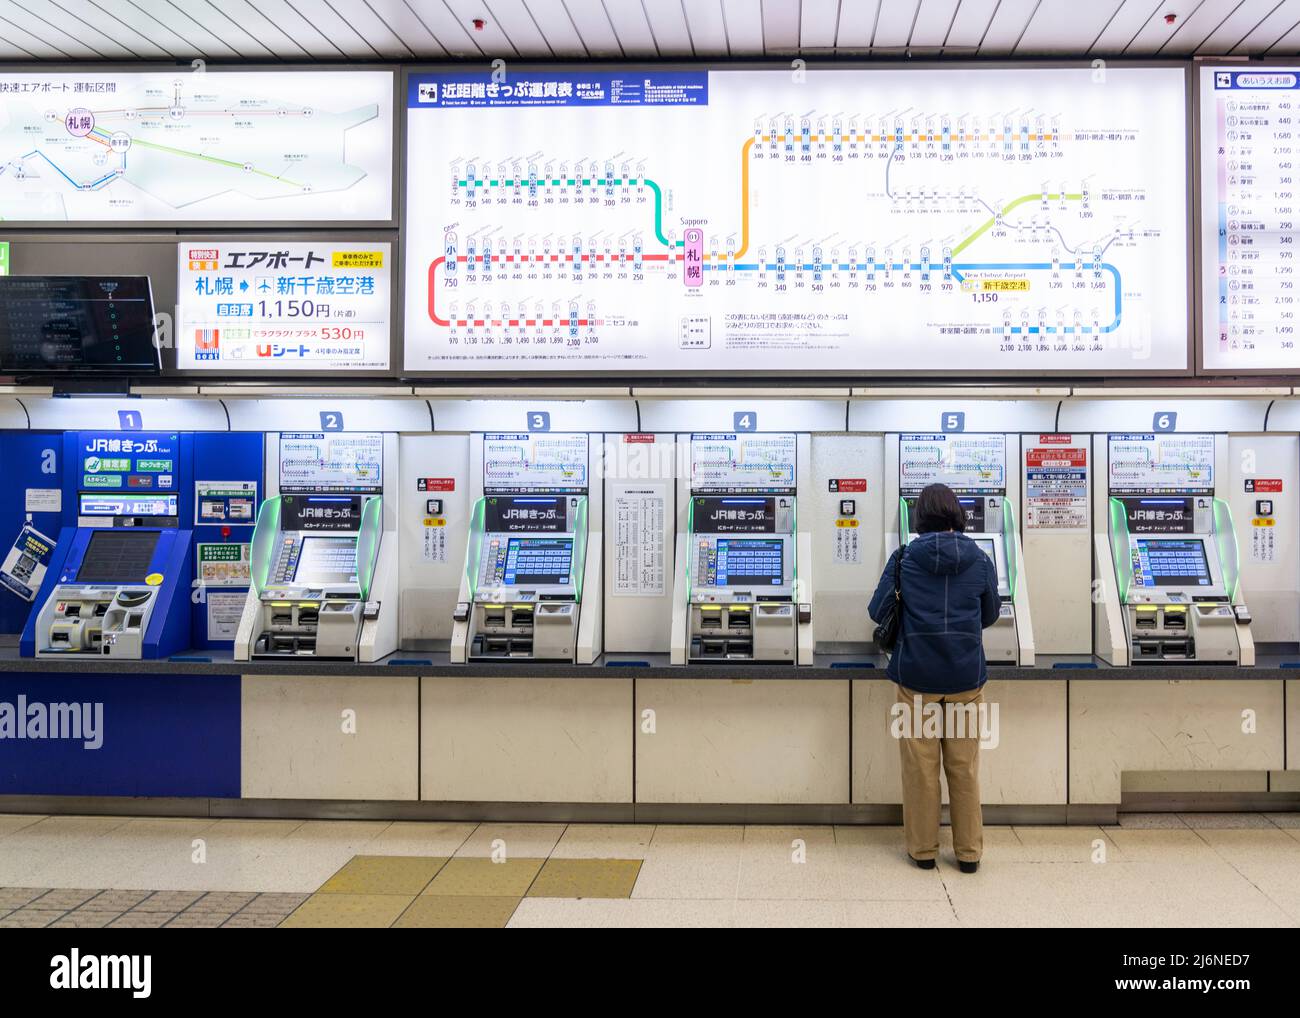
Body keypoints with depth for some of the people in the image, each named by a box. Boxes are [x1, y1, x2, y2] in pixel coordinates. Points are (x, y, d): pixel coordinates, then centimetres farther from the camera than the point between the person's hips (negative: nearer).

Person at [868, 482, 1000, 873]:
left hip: (917, 674, -1)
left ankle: (923, 850, 15)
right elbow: (990, 615, 13)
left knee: (920, 767, 7)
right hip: (966, 675, 1)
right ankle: (969, 852, 17)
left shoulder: (905, 557, -4)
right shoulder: (980, 560, 1)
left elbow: (878, 611, 0)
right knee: (964, 768, 10)